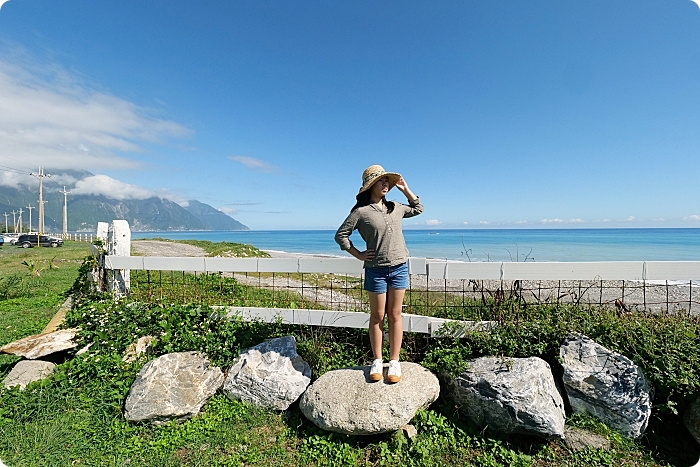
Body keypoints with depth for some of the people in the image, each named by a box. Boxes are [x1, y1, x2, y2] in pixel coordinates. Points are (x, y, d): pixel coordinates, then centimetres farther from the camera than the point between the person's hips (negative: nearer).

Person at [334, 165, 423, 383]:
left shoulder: (395, 208, 9)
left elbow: (418, 209, 25)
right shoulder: (361, 211, -6)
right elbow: (341, 235, -3)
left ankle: (394, 362, 20)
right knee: (377, 316, 8)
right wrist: (359, 255, -6)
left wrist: (405, 189, 15)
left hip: (399, 267, 4)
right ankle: (377, 361, 23)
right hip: (376, 269, -4)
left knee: (395, 315, 9)